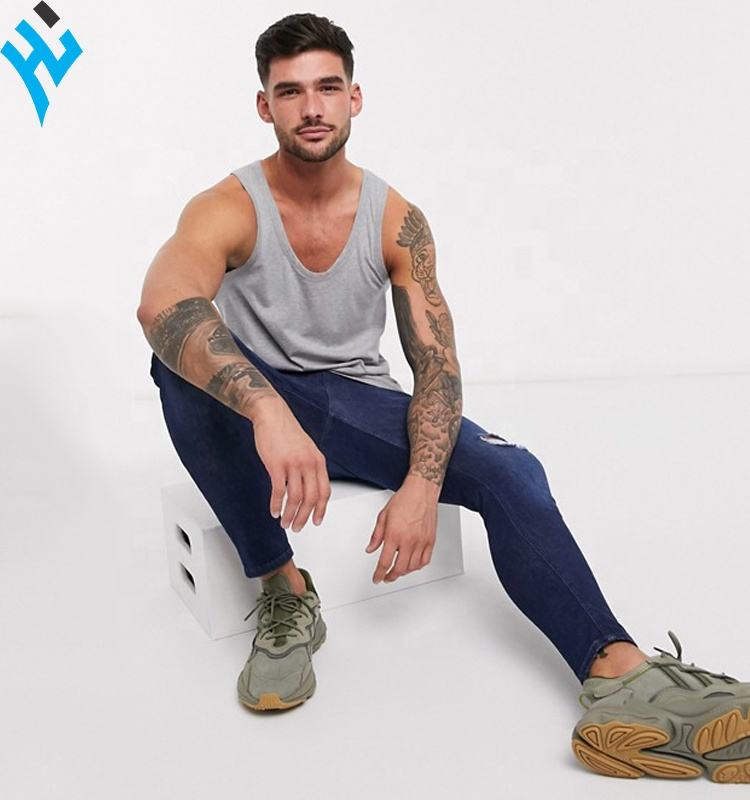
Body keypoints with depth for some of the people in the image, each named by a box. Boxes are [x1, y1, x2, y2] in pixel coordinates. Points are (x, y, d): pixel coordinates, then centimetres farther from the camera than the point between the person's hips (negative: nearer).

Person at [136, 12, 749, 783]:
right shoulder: (228, 209, -14)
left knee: (509, 469, -21)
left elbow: (437, 363, -9)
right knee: (185, 360, -35)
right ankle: (284, 593, -25)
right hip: (251, 408, -2)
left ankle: (621, 676, -33)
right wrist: (267, 410, -55)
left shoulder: (397, 220, -5)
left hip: (354, 402, 2)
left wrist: (422, 484, -27)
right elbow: (161, 305, -37)